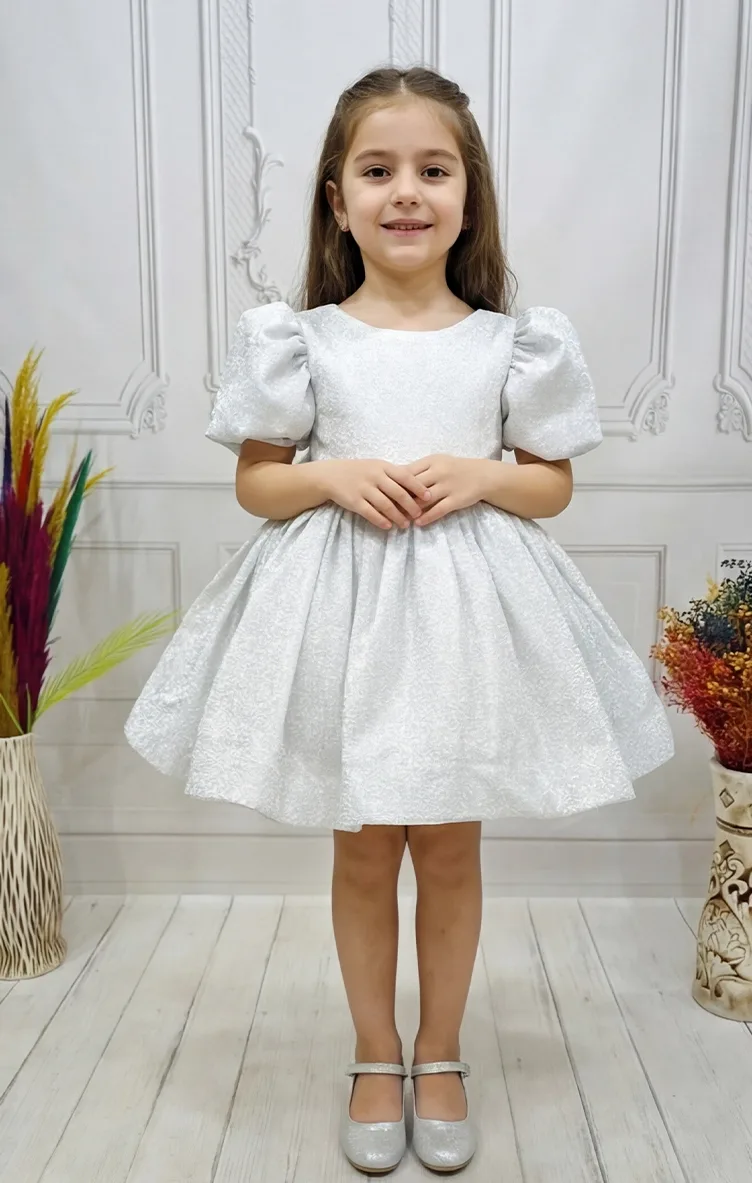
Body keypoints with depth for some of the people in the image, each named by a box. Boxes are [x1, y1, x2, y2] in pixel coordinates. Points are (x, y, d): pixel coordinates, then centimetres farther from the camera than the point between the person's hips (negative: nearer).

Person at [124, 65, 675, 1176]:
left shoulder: (512, 342, 1)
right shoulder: (300, 340, 0)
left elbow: (556, 486, 7)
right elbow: (256, 482, 4)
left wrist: (483, 476, -13)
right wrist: (332, 475, -15)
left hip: (468, 606, 1)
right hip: (341, 606, 0)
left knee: (450, 846, 12)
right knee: (363, 849, 12)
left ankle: (440, 1055, 35)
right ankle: (376, 1056, 34)